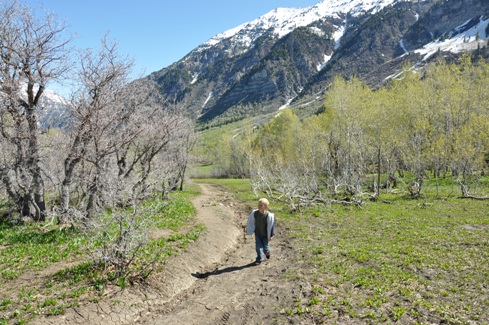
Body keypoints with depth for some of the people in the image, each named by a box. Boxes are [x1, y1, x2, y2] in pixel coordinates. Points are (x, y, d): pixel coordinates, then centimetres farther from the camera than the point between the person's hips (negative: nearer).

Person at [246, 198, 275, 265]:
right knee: (258, 246, 0)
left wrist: (270, 235, -9)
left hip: (265, 235, -2)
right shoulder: (254, 213, -15)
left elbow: (271, 226, -14)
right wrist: (250, 231, 9)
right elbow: (250, 223, 2)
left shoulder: (269, 215, -24)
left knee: (265, 246, 13)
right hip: (257, 234, 2)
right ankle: (259, 259, 12)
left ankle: (267, 252, 46)